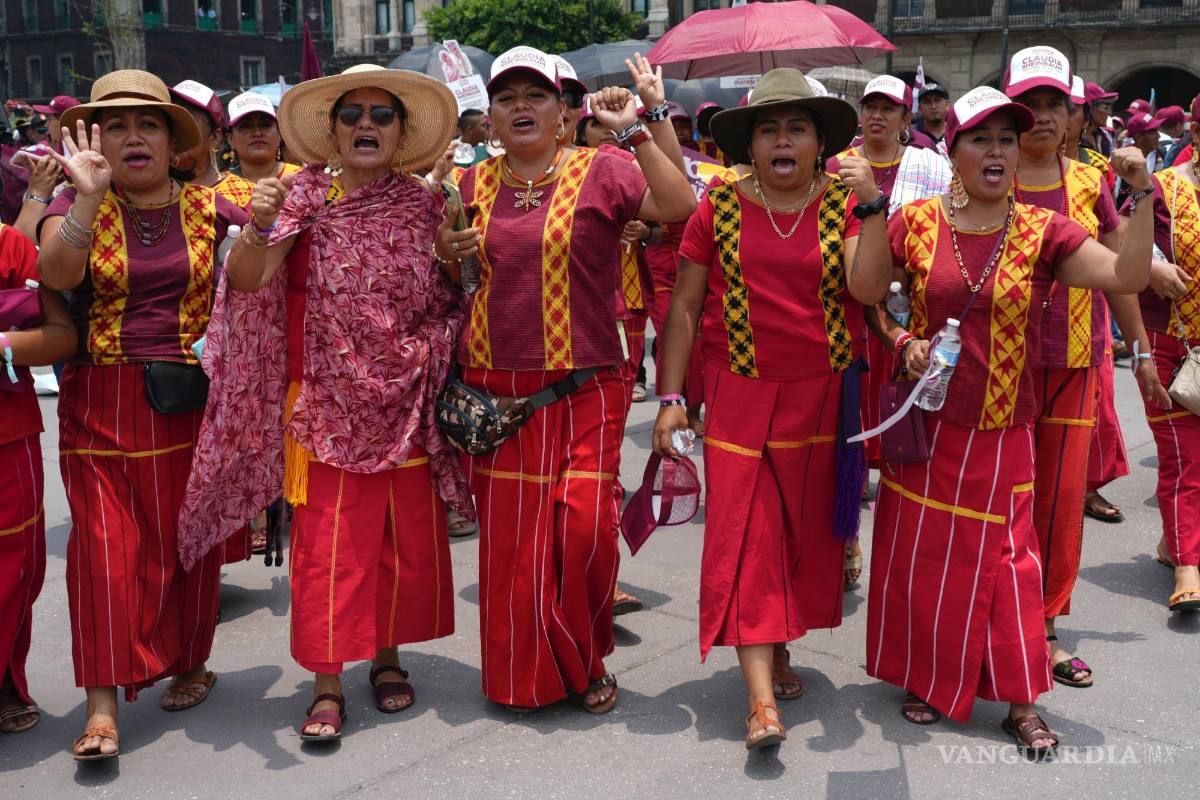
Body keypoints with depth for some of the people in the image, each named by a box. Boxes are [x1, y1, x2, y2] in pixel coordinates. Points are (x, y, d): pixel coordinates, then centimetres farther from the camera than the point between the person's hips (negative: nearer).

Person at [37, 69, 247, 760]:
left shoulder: (208, 207, 7)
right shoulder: (79, 204, 3)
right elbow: (56, 272, -16)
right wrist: (91, 196, -27)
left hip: (190, 400, 1)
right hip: (103, 405, -1)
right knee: (107, 545, -4)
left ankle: (191, 662, 29)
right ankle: (105, 701, 1)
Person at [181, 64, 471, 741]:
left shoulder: (423, 204, 6)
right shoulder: (305, 195, -2)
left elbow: (450, 297, 14)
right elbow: (246, 280, -14)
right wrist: (260, 226, -33)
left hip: (406, 408, 3)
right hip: (326, 407, -3)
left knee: (407, 538, 9)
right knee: (327, 544, -1)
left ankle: (387, 656, 29)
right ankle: (328, 685, 10)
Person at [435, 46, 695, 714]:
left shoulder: (599, 173, 0)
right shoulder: (472, 187, 11)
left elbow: (681, 207, -16)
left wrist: (635, 132, -19)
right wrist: (446, 254, 0)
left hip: (583, 387, -3)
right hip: (495, 389, 3)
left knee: (585, 525, -7)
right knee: (509, 535, 5)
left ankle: (587, 661, 19)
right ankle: (523, 674, 25)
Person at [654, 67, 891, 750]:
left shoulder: (843, 204, 2)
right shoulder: (720, 207, 1)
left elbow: (870, 289, -11)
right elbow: (685, 304, 2)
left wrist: (872, 206, -19)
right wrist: (671, 398, -2)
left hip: (822, 395, 2)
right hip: (740, 393, -1)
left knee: (806, 528, 10)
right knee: (745, 533, -6)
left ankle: (779, 645, 33)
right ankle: (763, 698, -5)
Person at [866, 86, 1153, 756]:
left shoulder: (1043, 232, -3)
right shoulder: (917, 221, -3)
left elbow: (1128, 276, -12)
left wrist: (1143, 197, -21)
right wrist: (904, 343, -12)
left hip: (1003, 432, 0)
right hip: (926, 424, 1)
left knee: (1004, 559, 6)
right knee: (920, 556, 10)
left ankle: (1021, 703, 21)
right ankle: (925, 680, 31)